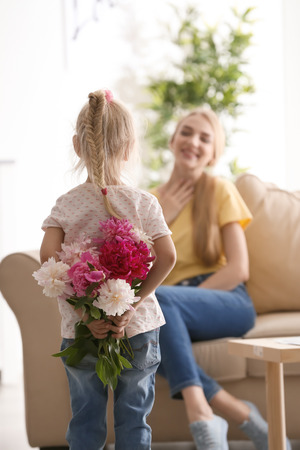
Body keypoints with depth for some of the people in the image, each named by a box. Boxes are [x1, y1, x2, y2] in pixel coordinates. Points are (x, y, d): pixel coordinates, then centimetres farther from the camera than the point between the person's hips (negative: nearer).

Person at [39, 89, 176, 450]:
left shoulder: (67, 204, -4)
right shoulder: (143, 203, -5)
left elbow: (49, 256, -16)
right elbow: (167, 257, -15)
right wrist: (130, 305, -11)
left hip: (80, 332, 0)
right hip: (139, 329, 0)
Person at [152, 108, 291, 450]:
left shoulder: (221, 191, 6)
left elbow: (238, 270, -3)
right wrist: (162, 217, 2)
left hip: (227, 301, -3)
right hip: (172, 314, 3)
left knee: (157, 298, -35)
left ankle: (200, 413, -38)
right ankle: (236, 412, -34)